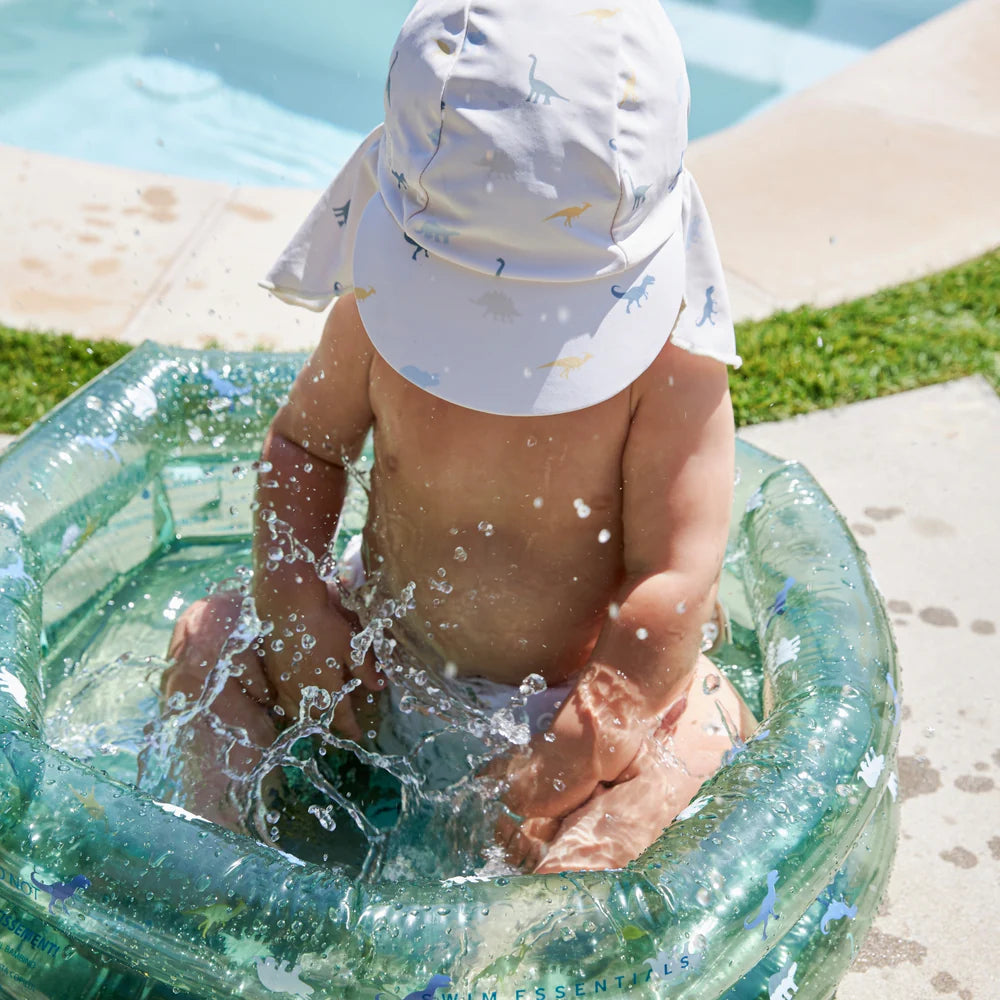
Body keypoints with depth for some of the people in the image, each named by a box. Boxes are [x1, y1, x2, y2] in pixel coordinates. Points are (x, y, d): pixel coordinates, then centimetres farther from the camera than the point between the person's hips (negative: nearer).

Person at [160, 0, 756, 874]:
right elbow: (304, 443, 3)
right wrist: (294, 600, -13)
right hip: (387, 670, 4)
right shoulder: (378, 308, -14)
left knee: (703, 737, -30)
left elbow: (675, 579, -21)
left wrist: (570, 754, -26)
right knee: (209, 636, -9)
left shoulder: (668, 358, -23)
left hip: (569, 692, -3)